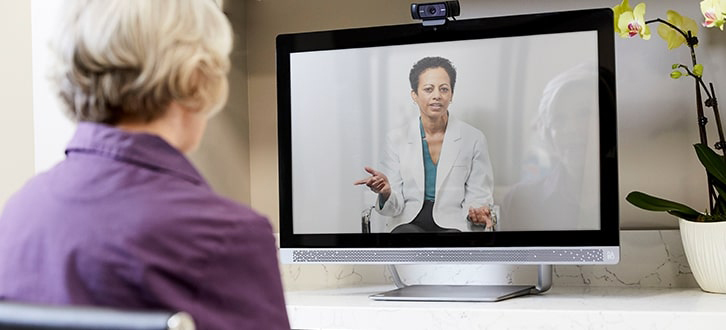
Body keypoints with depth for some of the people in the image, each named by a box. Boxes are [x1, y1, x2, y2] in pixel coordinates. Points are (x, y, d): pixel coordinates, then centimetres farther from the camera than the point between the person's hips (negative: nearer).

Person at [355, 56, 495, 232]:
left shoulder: (474, 138, 6)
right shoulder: (396, 139, 8)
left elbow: (478, 196, 8)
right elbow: (396, 207, 5)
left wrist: (476, 213, -17)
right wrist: (386, 193, -19)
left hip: (453, 225, 0)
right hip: (409, 223, 0)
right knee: (406, 232, -36)